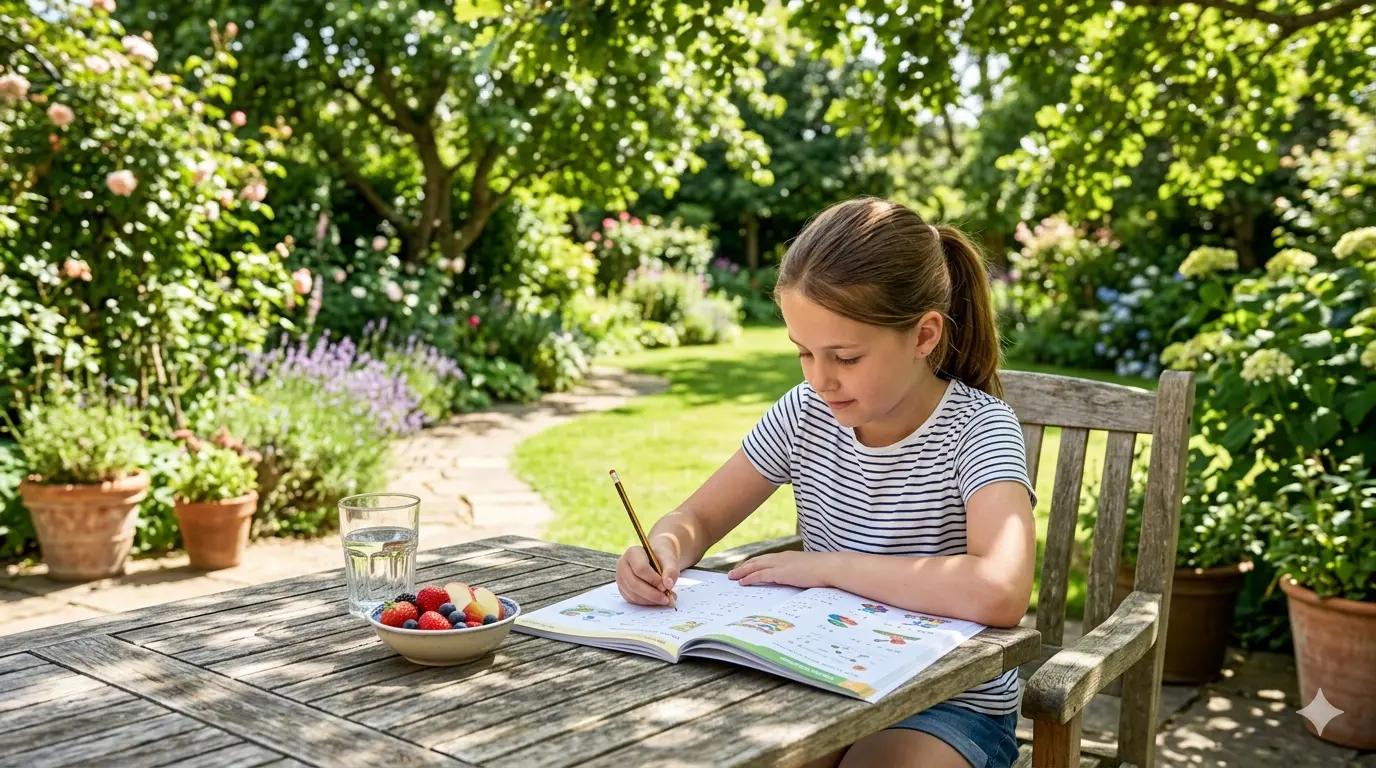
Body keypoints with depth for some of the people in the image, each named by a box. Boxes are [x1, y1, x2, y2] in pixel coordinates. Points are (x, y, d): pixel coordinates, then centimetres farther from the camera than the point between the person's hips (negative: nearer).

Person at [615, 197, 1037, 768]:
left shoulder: (977, 428, -18)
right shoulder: (804, 412, -3)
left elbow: (1000, 593, -36)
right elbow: (697, 519, 5)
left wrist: (827, 565, -26)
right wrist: (665, 549, -20)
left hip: (950, 703, -3)